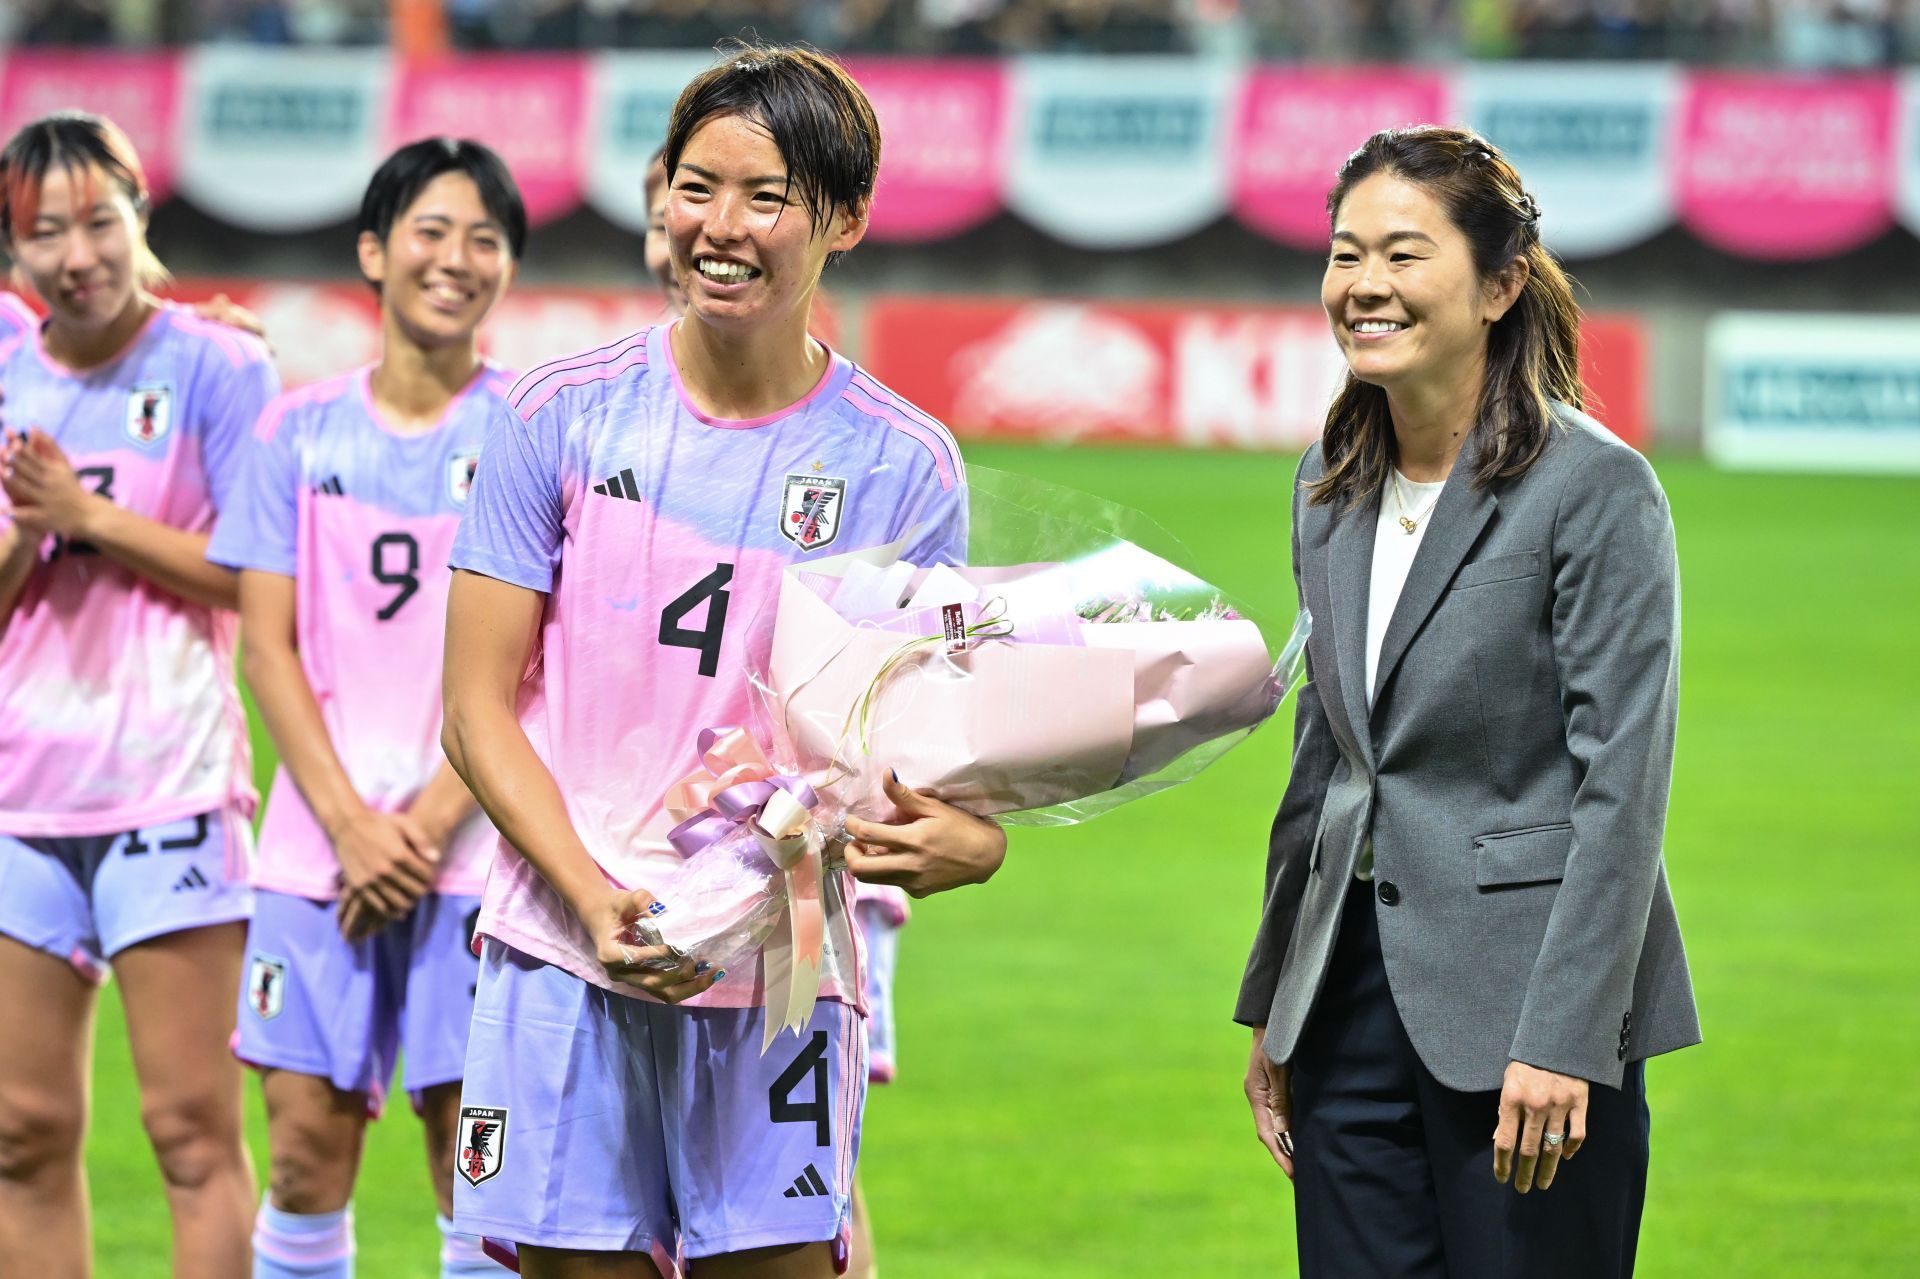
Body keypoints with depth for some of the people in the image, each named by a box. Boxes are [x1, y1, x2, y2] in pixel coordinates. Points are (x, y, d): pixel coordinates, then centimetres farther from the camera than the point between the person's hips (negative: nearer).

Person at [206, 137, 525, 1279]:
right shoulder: (302, 432, 8)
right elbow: (269, 647, 4)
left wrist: (427, 826, -10)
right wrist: (351, 825, -8)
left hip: (476, 843, -2)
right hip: (320, 845, 2)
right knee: (307, 1149, 1)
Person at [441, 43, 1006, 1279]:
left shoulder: (907, 467, 1)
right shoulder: (567, 415, 1)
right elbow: (478, 709, 1)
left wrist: (964, 841, -19)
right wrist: (597, 902, -13)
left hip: (779, 977, 0)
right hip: (565, 961, 0)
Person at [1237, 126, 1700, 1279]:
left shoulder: (1599, 489, -11)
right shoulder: (1333, 489, 11)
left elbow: (1622, 785, -14)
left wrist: (1562, 1042, -19)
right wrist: (1274, 1009, 17)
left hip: (1525, 1006, -6)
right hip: (1350, 997, 6)